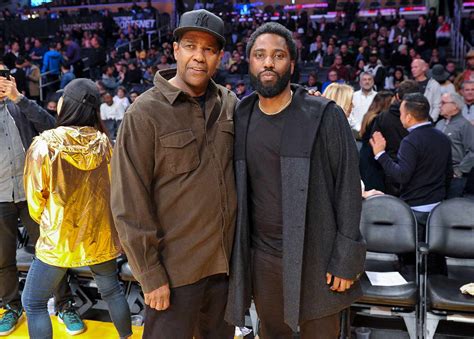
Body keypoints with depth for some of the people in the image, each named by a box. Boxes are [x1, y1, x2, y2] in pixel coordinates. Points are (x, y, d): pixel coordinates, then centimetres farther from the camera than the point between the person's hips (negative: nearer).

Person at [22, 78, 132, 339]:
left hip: (59, 238, -4)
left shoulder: (44, 145, -16)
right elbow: (114, 188, 5)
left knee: (33, 303, 14)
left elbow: (35, 202, -6)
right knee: (111, 289, 24)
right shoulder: (104, 142, -7)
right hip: (100, 234, 4)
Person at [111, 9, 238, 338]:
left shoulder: (229, 104, 2)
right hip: (175, 268, -5)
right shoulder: (145, 112, -13)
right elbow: (129, 204, -13)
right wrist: (150, 273, -12)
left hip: (226, 260, 5)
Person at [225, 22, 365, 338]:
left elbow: (348, 189, -8)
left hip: (314, 255, -3)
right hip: (260, 256, 3)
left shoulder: (325, 116, -7)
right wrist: (233, 255, 6)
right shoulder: (240, 120, 4)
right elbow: (235, 192, 8)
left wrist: (345, 260, -11)